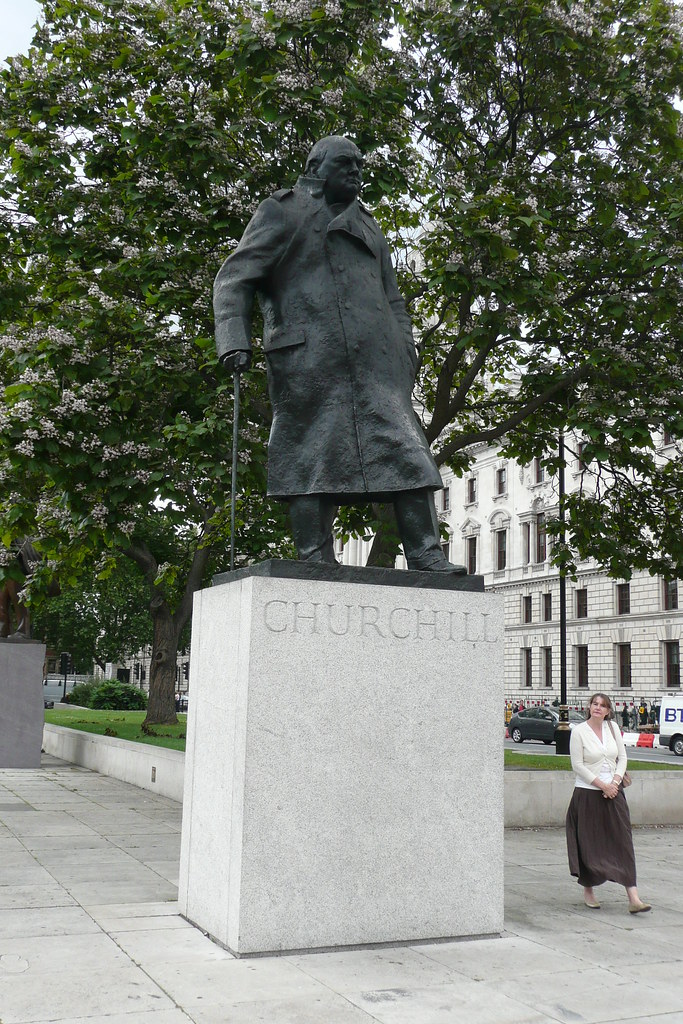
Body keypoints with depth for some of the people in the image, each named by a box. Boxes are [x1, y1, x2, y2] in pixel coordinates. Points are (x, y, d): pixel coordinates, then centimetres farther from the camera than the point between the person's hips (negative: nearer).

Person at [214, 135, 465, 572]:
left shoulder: (366, 225, 30)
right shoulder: (282, 213, 13)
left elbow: (392, 298, 30)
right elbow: (234, 278, 4)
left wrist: (405, 348, 14)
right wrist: (235, 340, -12)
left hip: (375, 360, 5)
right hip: (309, 359, -5)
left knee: (404, 449, -5)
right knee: (313, 455, -8)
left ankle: (426, 556, -6)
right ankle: (315, 559, -5)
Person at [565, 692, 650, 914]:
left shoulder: (613, 728, 6)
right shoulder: (579, 731, -7)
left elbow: (622, 757, 9)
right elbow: (577, 765, -9)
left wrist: (615, 782, -6)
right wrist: (601, 785, -13)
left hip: (613, 791, 4)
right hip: (587, 793, -3)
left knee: (623, 841, -3)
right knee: (589, 844, 3)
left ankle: (633, 898, -5)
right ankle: (588, 891, 22)